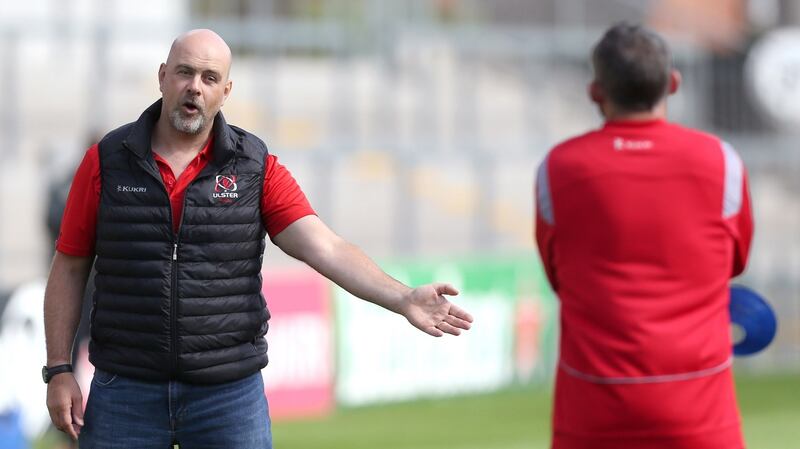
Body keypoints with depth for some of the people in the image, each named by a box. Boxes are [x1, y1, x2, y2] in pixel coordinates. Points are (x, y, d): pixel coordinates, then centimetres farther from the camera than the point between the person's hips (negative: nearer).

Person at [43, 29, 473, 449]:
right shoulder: (106, 162, 0)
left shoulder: (256, 168, 0)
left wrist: (403, 298, -25)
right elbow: (69, 268, 5)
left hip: (231, 393, 0)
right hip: (124, 391, 0)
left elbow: (325, 247, -10)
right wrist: (58, 371, -2)